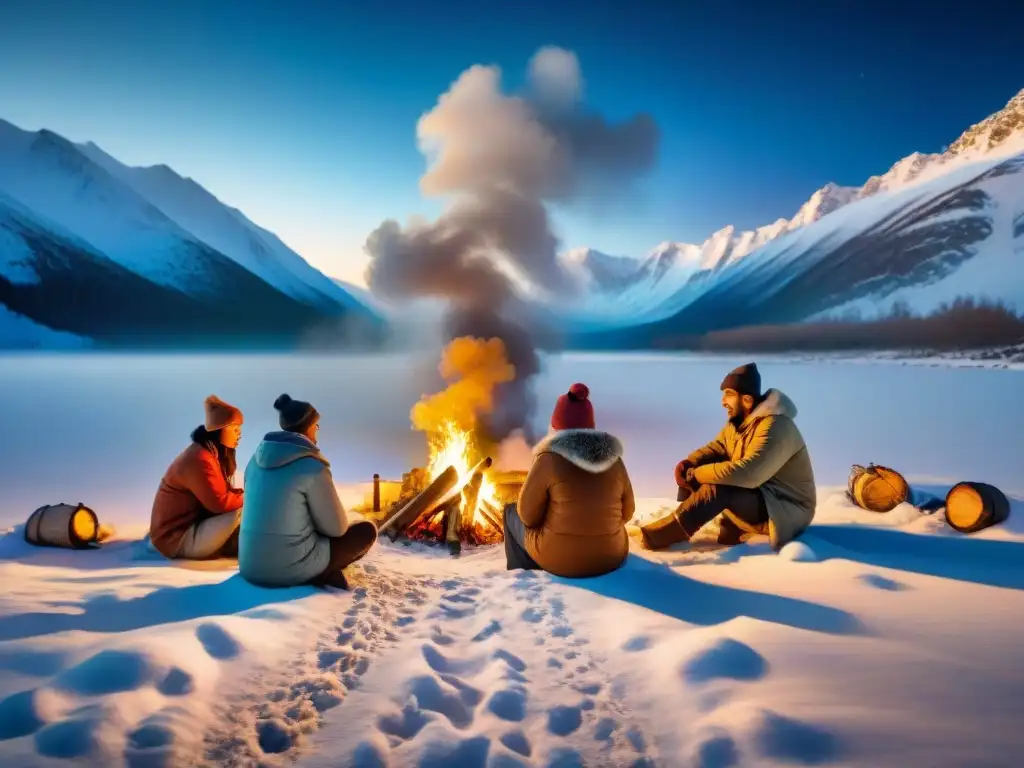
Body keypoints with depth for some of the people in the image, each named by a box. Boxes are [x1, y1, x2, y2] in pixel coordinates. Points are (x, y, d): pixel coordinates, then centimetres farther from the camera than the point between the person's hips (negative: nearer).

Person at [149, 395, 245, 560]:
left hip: (193, 525, 10)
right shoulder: (199, 460, -23)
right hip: (176, 538, -10)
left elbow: (221, 494, 7)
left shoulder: (211, 453, 8)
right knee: (240, 512, -26)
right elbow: (219, 502, -26)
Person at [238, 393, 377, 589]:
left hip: (250, 567, 7)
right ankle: (321, 577, 2)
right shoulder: (312, 467, -14)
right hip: (291, 570, -6)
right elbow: (336, 528, -7)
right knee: (366, 530, 12)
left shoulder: (256, 459, 6)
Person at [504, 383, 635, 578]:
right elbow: (626, 513, 6)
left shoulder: (549, 459, -16)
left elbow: (528, 515, -10)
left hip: (557, 558, -4)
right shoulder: (614, 459, -3)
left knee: (512, 513, 23)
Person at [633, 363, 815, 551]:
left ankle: (655, 536, -24)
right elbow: (717, 447, 11)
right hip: (755, 493, 9)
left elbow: (745, 473, -37)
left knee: (717, 489, -32)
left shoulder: (775, 427, -27)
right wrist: (688, 463, -11)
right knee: (691, 469, 0)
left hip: (785, 510, -9)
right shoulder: (739, 420, 2)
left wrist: (695, 474, -26)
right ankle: (733, 527, -6)